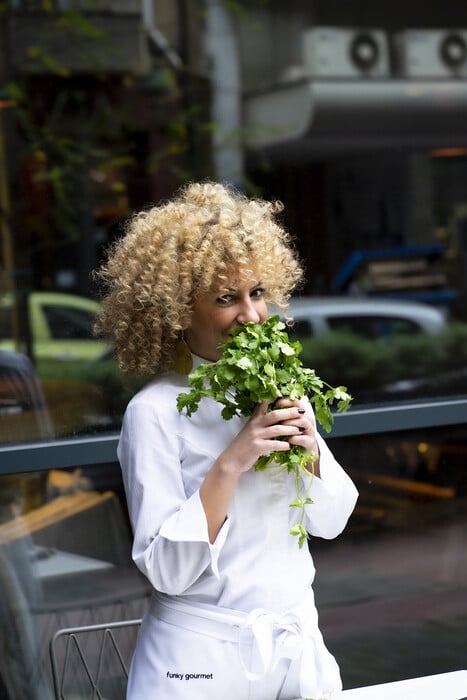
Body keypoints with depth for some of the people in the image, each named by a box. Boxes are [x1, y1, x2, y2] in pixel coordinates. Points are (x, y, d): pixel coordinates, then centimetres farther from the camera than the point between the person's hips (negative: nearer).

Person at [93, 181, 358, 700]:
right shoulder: (154, 411, -16)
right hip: (204, 655, -5)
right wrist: (230, 463, -26)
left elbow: (330, 522, 6)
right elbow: (167, 570, -18)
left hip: (299, 641, 5)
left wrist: (311, 447, -13)